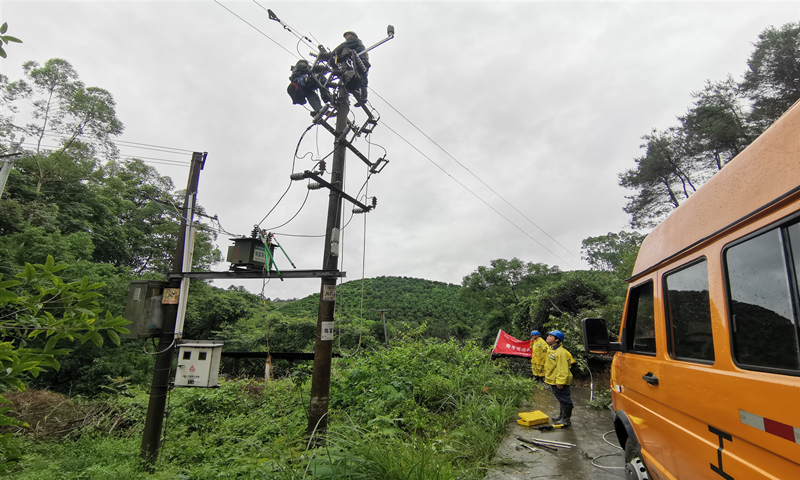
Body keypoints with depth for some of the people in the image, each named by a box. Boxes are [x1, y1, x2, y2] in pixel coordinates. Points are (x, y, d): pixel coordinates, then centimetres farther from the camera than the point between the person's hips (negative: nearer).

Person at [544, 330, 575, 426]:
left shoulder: (560, 352, -22)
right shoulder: (551, 350, 12)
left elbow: (563, 369, -25)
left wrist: (560, 381, -26)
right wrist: (548, 377, 25)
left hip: (560, 382, -10)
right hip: (553, 380, 10)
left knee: (565, 400, 1)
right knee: (561, 400, 21)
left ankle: (566, 420, 11)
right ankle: (562, 416, 33)